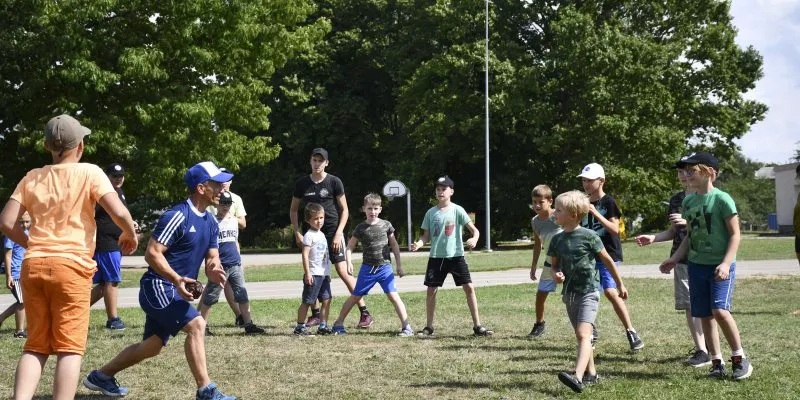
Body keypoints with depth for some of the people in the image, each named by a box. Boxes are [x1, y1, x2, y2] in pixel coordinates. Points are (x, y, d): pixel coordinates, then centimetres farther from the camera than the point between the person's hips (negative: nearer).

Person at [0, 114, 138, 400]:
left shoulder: (32, 178, 11)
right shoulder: (89, 173, -1)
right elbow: (119, 212, -11)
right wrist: (130, 235, 8)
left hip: (32, 266, 4)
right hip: (70, 266, -4)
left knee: (35, 345, 11)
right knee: (70, 348, -1)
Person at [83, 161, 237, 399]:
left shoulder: (211, 223, 9)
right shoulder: (178, 216, -18)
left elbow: (212, 257, 8)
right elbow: (152, 253, -20)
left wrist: (214, 270, -16)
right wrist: (177, 279, -32)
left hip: (174, 290, 10)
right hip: (158, 286, -10)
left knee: (153, 346, 16)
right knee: (196, 325, -23)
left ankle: (101, 376, 32)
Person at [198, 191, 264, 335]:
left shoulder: (234, 220, 13)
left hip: (235, 265, 6)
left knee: (243, 296, 2)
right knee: (209, 297, 3)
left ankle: (249, 325, 4)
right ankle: (203, 325, 13)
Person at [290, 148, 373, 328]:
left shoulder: (334, 182, -5)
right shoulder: (302, 183, 4)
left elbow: (344, 210, -2)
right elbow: (293, 210, 13)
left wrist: (338, 234, -11)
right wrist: (297, 233, 1)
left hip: (332, 232, -4)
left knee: (343, 271, -10)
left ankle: (364, 312, -6)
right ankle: (315, 314, 16)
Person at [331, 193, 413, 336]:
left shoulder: (386, 225, 0)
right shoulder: (361, 228, -2)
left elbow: (394, 245, 9)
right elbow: (350, 246, 6)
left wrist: (399, 265, 8)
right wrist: (349, 263, -8)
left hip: (385, 267, 0)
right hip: (367, 268, 0)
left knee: (393, 295, -11)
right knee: (355, 297, 7)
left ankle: (406, 327, -8)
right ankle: (338, 323, 19)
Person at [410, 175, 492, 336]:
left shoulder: (457, 210, -4)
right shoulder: (431, 213, 5)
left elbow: (474, 229, -8)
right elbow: (426, 236, 9)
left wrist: (474, 238, -30)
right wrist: (418, 243, -13)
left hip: (456, 256, -2)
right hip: (436, 257, 2)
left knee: (469, 287, -7)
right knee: (431, 290, 3)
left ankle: (477, 326, -1)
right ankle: (429, 326, 15)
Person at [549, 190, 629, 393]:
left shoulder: (589, 236, -10)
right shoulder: (557, 240, 5)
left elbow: (608, 261, -1)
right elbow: (555, 265, 16)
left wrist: (620, 285, 6)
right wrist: (556, 274, -8)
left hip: (589, 291, -7)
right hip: (570, 293, 7)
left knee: (583, 334, -20)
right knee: (581, 336, 16)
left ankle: (577, 377, -35)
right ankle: (591, 373, 29)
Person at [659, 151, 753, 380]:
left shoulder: (721, 199, -10)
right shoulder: (688, 201, 9)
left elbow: (735, 234, -10)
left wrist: (726, 263, -18)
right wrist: (675, 258, 9)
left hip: (720, 265, -6)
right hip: (696, 265, 7)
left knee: (720, 310, -19)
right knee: (704, 315, 6)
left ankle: (740, 359, -2)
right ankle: (717, 363, 16)